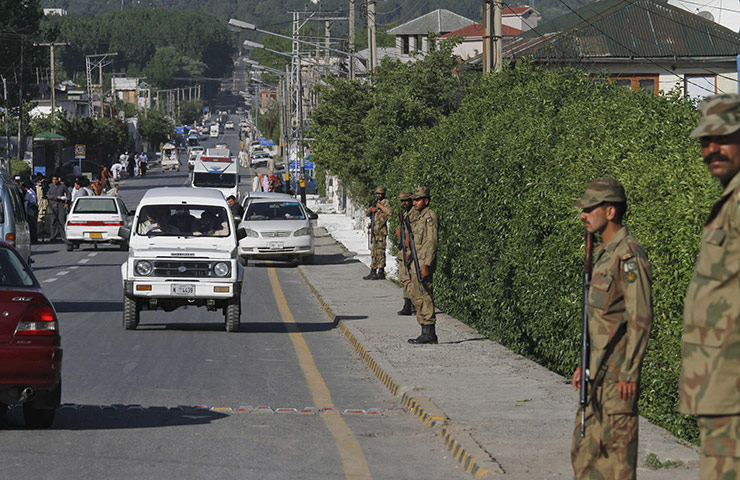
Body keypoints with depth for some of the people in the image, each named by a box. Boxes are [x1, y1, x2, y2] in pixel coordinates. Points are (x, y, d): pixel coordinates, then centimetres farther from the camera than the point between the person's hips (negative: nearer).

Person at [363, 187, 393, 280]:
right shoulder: (375, 202, 19)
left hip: (381, 230, -9)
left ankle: (381, 272, -8)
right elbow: (367, 213, 22)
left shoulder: (385, 202, -5)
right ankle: (373, 271, 17)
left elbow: (390, 212, -22)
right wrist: (371, 209, 1)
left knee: (380, 251, -9)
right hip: (374, 230, 9)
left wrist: (380, 206, -18)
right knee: (373, 251, 12)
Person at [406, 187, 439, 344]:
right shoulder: (419, 217, 18)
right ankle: (427, 332, 14)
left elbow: (431, 243, -19)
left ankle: (429, 333, -8)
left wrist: (426, 266, -23)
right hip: (417, 263, 10)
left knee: (424, 297, -10)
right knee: (416, 295, 11)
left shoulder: (430, 216, -12)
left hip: (424, 262, -10)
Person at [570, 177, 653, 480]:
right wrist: (584, 365, 21)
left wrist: (630, 373, -21)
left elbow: (641, 319, -19)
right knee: (585, 447, 12)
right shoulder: (602, 253, 16)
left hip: (618, 371, -10)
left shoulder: (629, 255, -14)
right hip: (598, 371, 10)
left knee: (618, 443, -6)